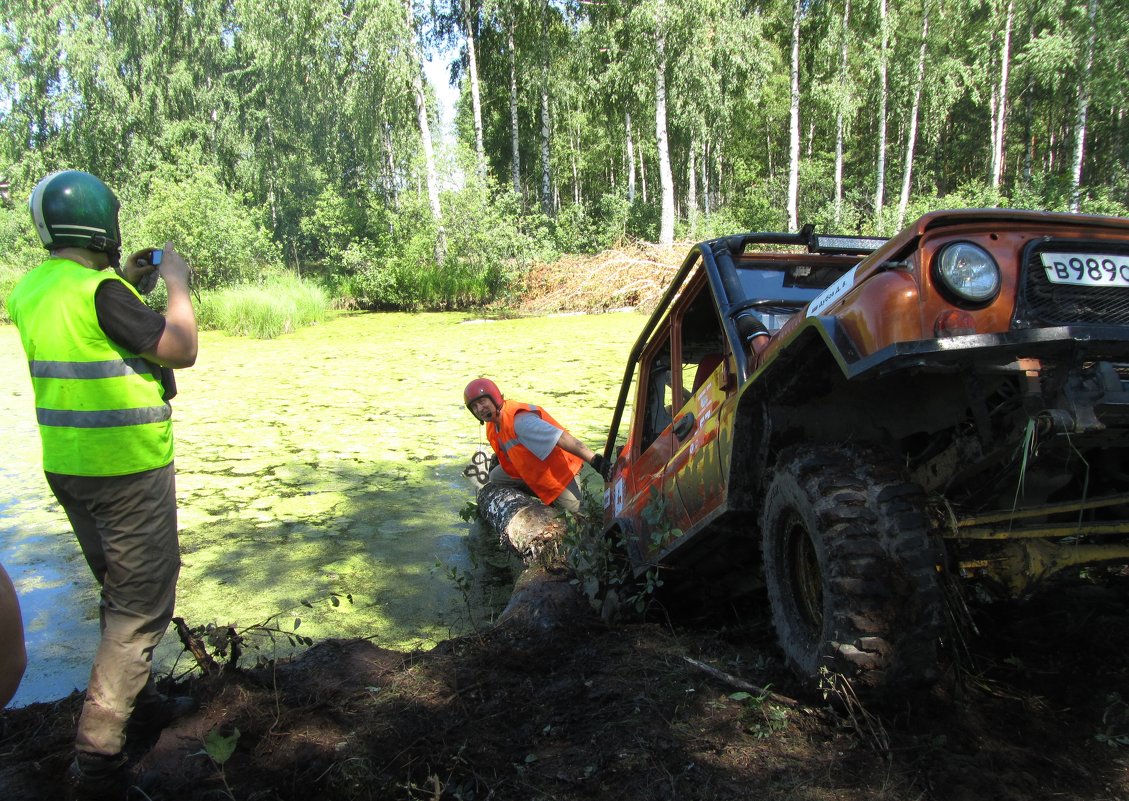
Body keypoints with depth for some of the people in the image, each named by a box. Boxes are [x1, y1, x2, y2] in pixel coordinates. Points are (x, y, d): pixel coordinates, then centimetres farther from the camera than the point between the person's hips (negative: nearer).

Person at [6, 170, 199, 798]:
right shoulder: (98, 290, -20)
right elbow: (182, 351, -17)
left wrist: (125, 283, 17)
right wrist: (176, 282, -5)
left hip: (67, 465, 9)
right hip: (128, 469, -9)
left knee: (122, 594, 23)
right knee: (142, 608, 1)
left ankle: (140, 701, 38)